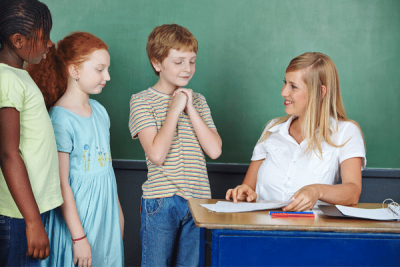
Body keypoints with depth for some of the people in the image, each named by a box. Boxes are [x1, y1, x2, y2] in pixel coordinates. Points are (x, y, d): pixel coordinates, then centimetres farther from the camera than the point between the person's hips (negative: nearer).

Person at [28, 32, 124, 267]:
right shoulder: (61, 119, -18)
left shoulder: (99, 110, 6)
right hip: (77, 213, -7)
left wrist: (118, 210, 19)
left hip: (106, 210, 7)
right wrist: (78, 237, -17)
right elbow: (61, 184, -18)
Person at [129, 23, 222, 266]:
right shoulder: (142, 101, -2)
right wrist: (174, 110, -11)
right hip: (161, 201, -4)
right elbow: (157, 154, -16)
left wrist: (190, 109, -5)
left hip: (197, 200, 4)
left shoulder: (197, 101, 12)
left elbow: (215, 150, -1)